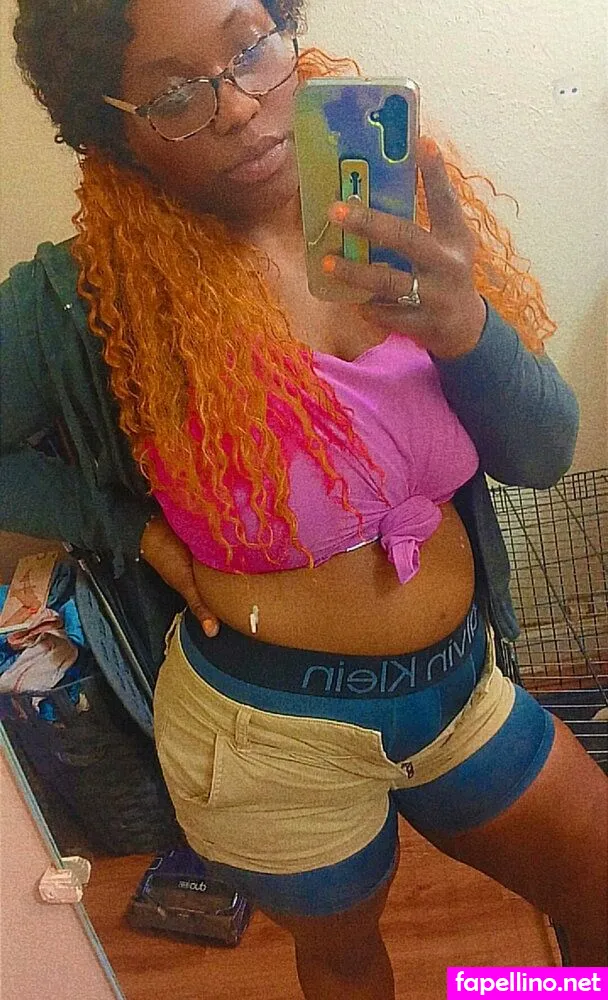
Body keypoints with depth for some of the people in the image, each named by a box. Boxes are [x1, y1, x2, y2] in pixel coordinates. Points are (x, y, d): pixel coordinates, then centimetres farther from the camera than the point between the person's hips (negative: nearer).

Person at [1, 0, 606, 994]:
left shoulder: (387, 215, -8)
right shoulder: (87, 303, -19)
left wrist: (462, 326, -27)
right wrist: (135, 529, -14)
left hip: (464, 687, 4)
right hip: (274, 734, -3)